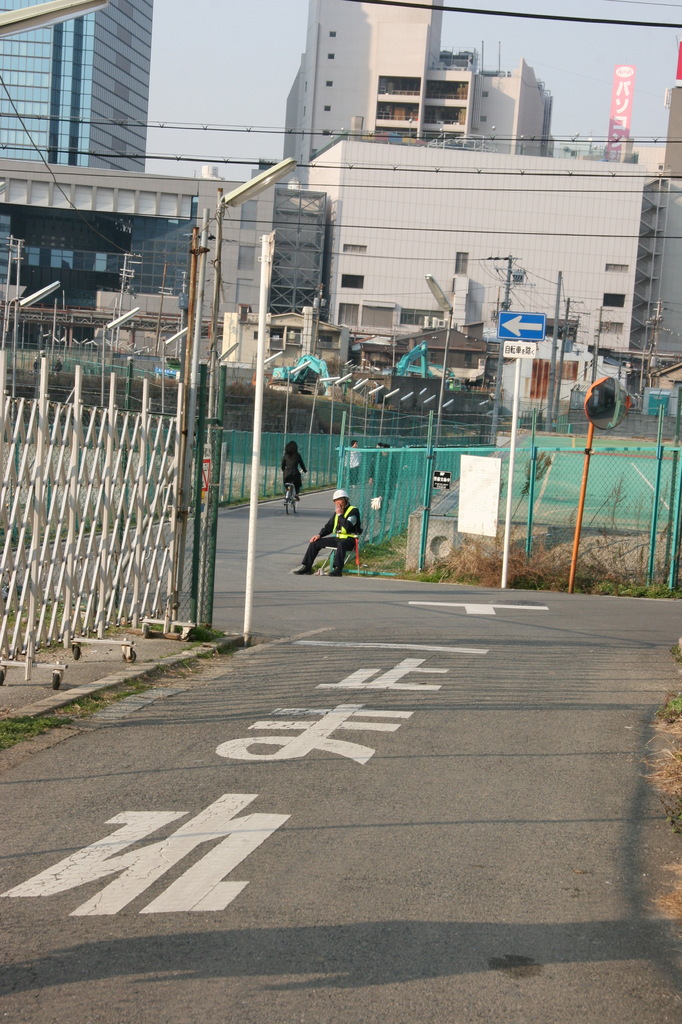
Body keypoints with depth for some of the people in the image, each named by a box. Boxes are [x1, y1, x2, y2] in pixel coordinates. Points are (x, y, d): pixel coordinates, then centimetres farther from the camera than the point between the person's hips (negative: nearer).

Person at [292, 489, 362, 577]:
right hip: (337, 538, 8)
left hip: (350, 539, -8)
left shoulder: (353, 511, -10)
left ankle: (337, 569, -45)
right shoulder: (337, 511, 14)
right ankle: (306, 567, 4)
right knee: (315, 542, 2)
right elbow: (329, 526, 21)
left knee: (341, 544, -43)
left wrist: (340, 514, -17)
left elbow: (347, 527, -25)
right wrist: (319, 535, 6)